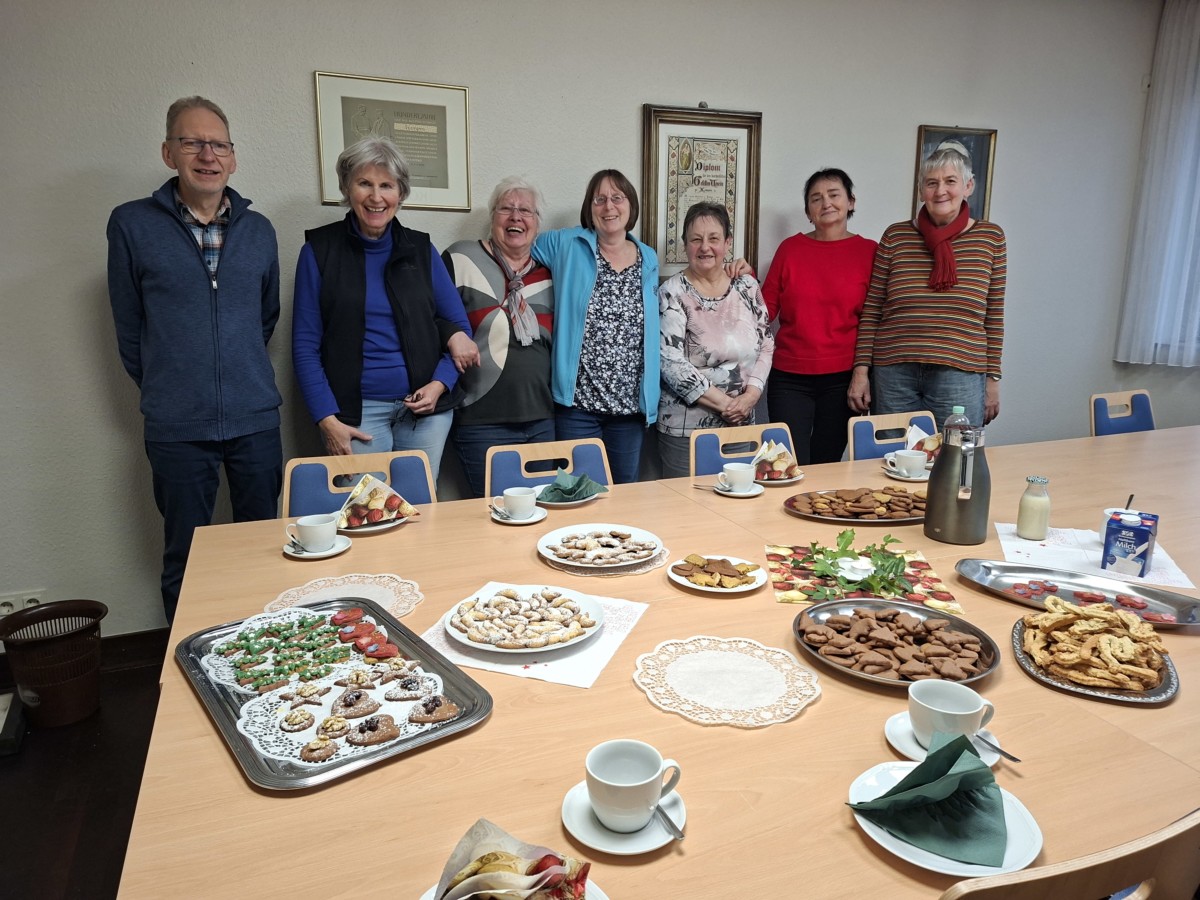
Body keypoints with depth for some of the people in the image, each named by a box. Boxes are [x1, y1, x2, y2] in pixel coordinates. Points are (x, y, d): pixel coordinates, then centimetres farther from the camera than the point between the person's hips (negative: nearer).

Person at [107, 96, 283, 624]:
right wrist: (162, 389, 10)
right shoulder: (132, 225, 0)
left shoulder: (258, 230, 7)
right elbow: (129, 327, 6)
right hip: (177, 427, -2)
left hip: (256, 418, 2)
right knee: (185, 561, 8)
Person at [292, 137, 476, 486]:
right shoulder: (320, 250, 3)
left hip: (426, 408, 2)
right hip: (356, 411, -2)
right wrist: (327, 419, -9)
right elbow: (305, 344, 0)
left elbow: (459, 325, 11)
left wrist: (440, 384, -6)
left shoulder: (421, 249, 8)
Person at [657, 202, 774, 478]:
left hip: (741, 424, 4)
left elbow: (766, 344, 9)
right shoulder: (672, 293, -8)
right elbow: (671, 362, -14)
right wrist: (724, 402, -14)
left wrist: (752, 394, -7)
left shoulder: (747, 286, 6)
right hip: (686, 428, -4)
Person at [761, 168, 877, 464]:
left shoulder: (868, 251, 2)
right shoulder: (790, 248, 4)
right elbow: (766, 310, 7)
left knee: (826, 466, 12)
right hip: (789, 379, 0)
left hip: (842, 378, 0)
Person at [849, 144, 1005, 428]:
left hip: (960, 377, 0)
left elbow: (994, 315, 8)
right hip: (893, 373, 0)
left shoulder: (990, 237, 7)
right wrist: (861, 370, 0)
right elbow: (872, 309, 5)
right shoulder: (895, 236, 5)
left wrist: (993, 377, 6)